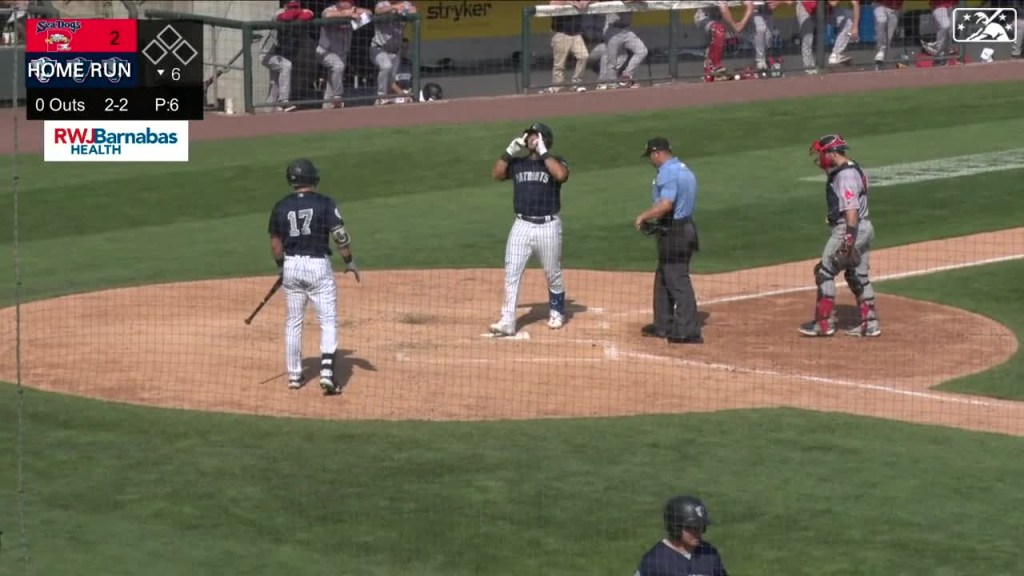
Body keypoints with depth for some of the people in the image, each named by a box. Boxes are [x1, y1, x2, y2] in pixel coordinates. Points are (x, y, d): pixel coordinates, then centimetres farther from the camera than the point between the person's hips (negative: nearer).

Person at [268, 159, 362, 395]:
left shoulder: (281, 206, 2)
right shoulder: (324, 203, -7)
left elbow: (275, 243, 7)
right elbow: (340, 236, -10)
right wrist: (350, 262, 3)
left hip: (291, 266, 3)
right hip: (318, 265, -3)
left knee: (293, 321, 15)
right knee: (328, 320, 1)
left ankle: (294, 375, 19)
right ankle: (327, 371, -13)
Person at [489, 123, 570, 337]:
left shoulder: (556, 162, -1)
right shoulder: (517, 163, 11)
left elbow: (561, 175, -22)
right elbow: (496, 174, -1)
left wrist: (543, 151, -18)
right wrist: (510, 150, -7)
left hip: (548, 226, -3)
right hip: (522, 225, 3)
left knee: (553, 274, 10)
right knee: (511, 273, -7)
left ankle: (556, 312, 32)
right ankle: (507, 321, -10)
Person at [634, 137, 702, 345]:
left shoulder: (667, 173, -17)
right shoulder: (685, 170, 16)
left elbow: (665, 204, -27)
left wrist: (643, 217, -15)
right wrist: (652, 220, 16)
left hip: (673, 232, -11)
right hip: (686, 226, 11)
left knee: (678, 281, -9)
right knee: (663, 279, 20)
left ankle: (689, 332, -11)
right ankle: (663, 326, 27)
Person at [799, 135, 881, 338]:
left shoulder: (845, 176, -20)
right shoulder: (853, 169, 12)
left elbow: (852, 210, -27)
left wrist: (849, 240, -29)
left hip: (848, 229, -10)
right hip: (865, 228, 10)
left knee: (825, 272, -2)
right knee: (859, 276, 15)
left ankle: (824, 323, 1)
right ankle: (870, 323, 16)